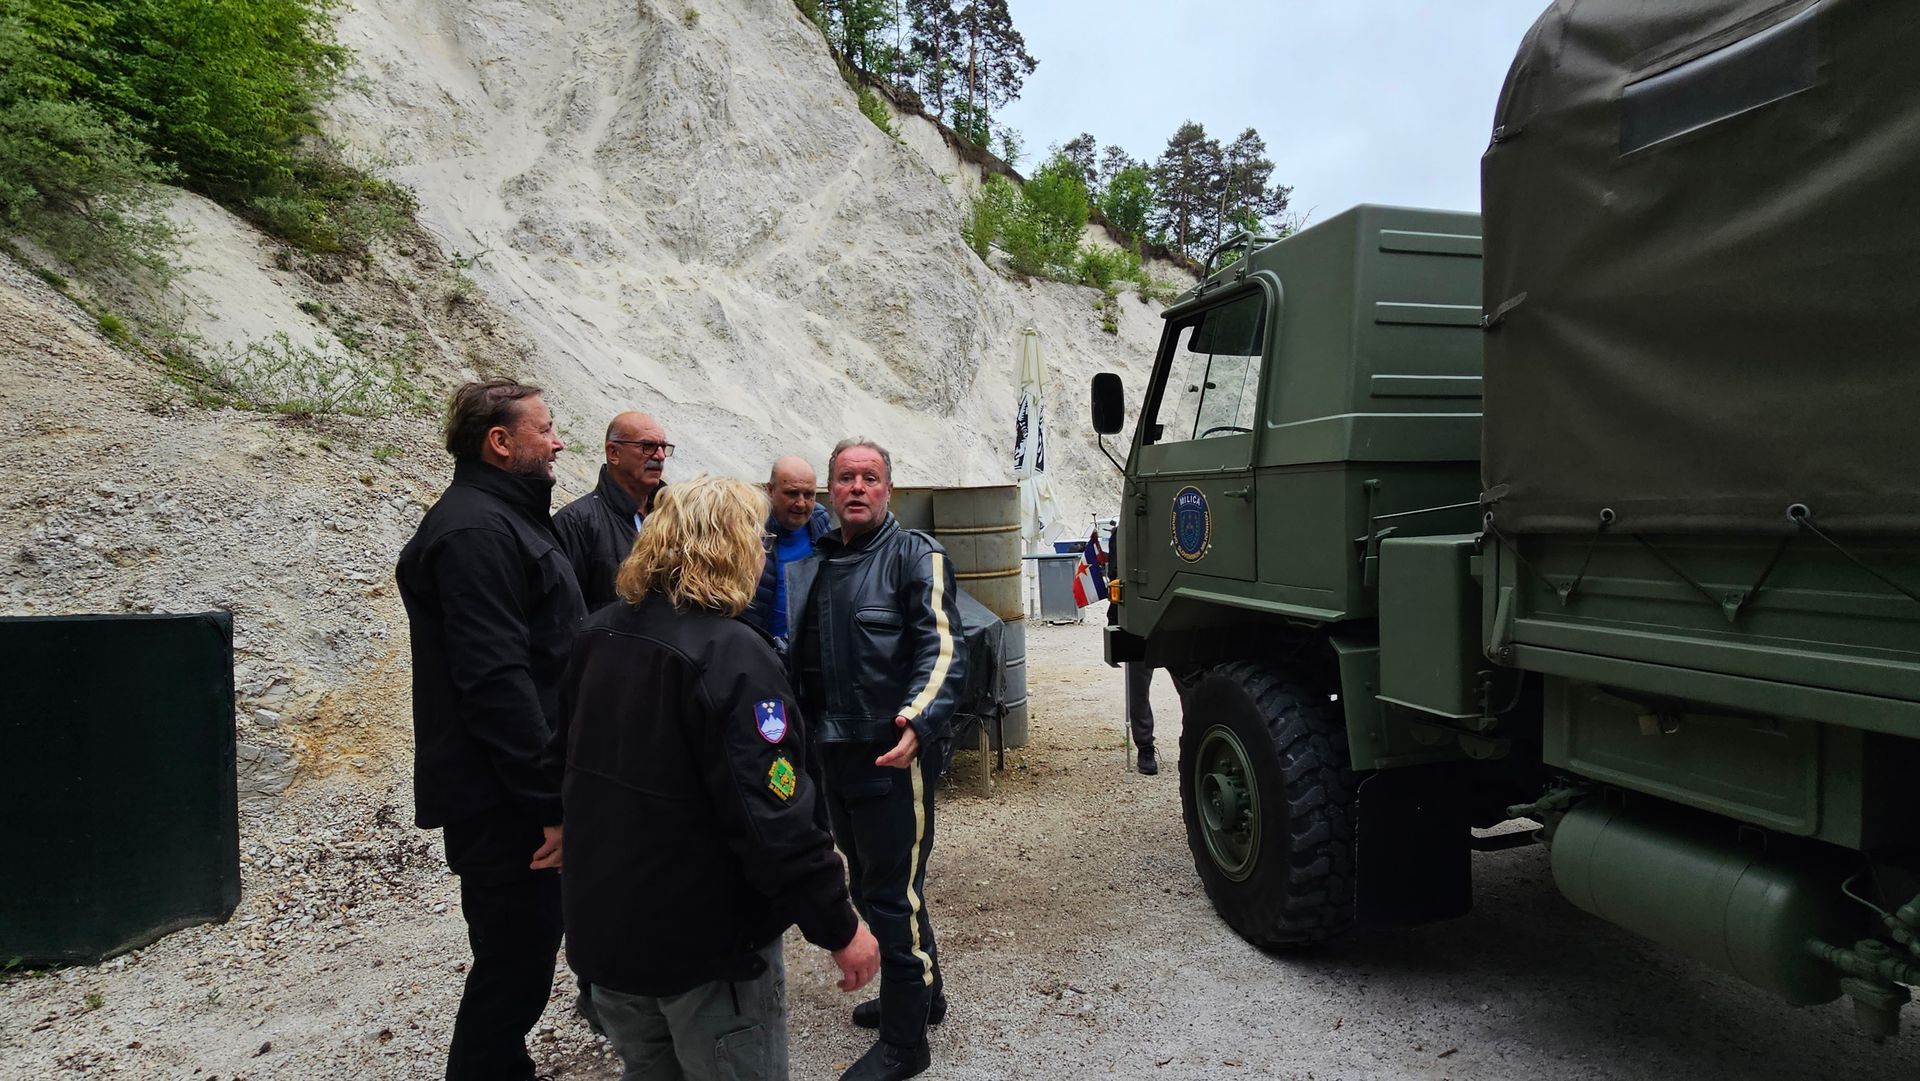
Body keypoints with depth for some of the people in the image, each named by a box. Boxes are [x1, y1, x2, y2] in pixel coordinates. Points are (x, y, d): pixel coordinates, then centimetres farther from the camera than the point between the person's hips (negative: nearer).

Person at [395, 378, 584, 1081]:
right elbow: (498, 681, -25)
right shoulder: (476, 530, -18)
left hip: (519, 793, 10)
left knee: (519, 963, 21)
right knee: (514, 973, 1)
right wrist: (552, 799, -22)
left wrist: (555, 789, 21)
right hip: (503, 802, -10)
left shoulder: (504, 519, 16)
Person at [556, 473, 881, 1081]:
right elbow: (773, 819, -26)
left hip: (603, 928, 7)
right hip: (705, 942, -7)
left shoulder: (595, 637, 1)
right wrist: (839, 927, -16)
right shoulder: (731, 656, -24)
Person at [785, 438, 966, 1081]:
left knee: (891, 892, -1)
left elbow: (941, 649, -18)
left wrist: (918, 718, -33)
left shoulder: (916, 556, -8)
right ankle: (921, 993, 39)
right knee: (868, 882, 19)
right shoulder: (816, 566, 14)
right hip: (836, 753, 8)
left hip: (895, 752, -8)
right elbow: (801, 659, 22)